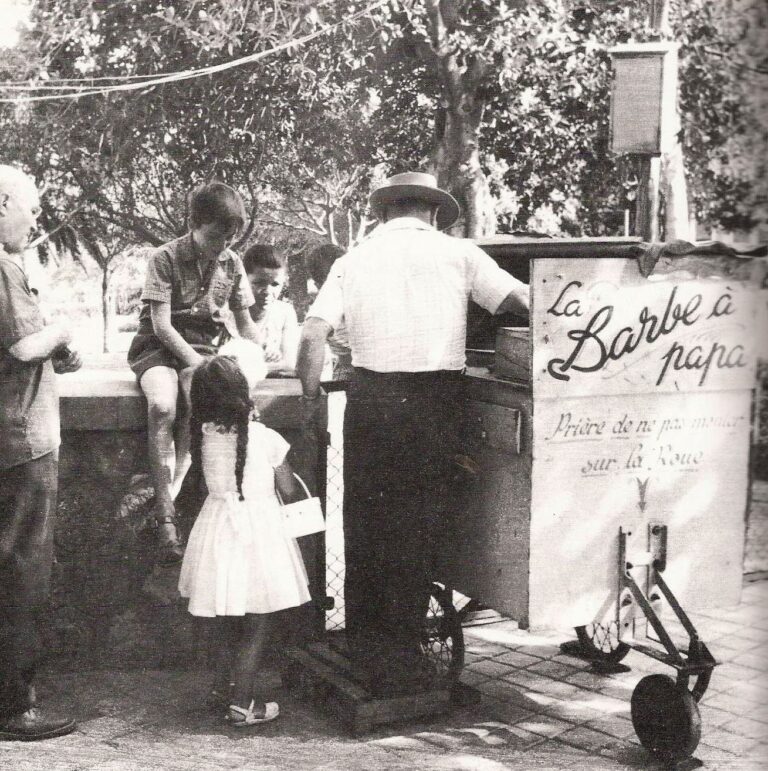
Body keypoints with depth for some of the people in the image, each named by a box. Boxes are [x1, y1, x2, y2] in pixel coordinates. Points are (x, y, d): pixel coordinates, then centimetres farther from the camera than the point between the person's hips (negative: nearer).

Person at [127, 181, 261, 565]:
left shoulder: (232, 263, 6)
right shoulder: (166, 258, -9)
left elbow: (245, 324, 14)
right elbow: (161, 324, -14)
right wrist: (198, 364, -22)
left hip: (204, 346, 4)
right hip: (160, 346, -3)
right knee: (162, 406, -34)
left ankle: (168, 494, -25)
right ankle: (166, 519, -33)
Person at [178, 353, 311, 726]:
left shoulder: (203, 437, -5)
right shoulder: (265, 438, -15)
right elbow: (289, 490, -7)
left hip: (218, 531, 4)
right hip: (259, 529, -4)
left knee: (228, 619, 21)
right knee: (257, 623, 6)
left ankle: (223, 686, 33)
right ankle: (241, 702, 5)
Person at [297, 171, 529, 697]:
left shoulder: (355, 259, 11)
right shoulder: (455, 253, 5)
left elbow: (314, 334, 1)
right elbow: (523, 301, -2)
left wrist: (311, 400, 9)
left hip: (369, 395, 2)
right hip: (432, 399, -2)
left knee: (364, 521, 12)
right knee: (417, 527, 4)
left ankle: (364, 650, 21)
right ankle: (400, 662, 8)